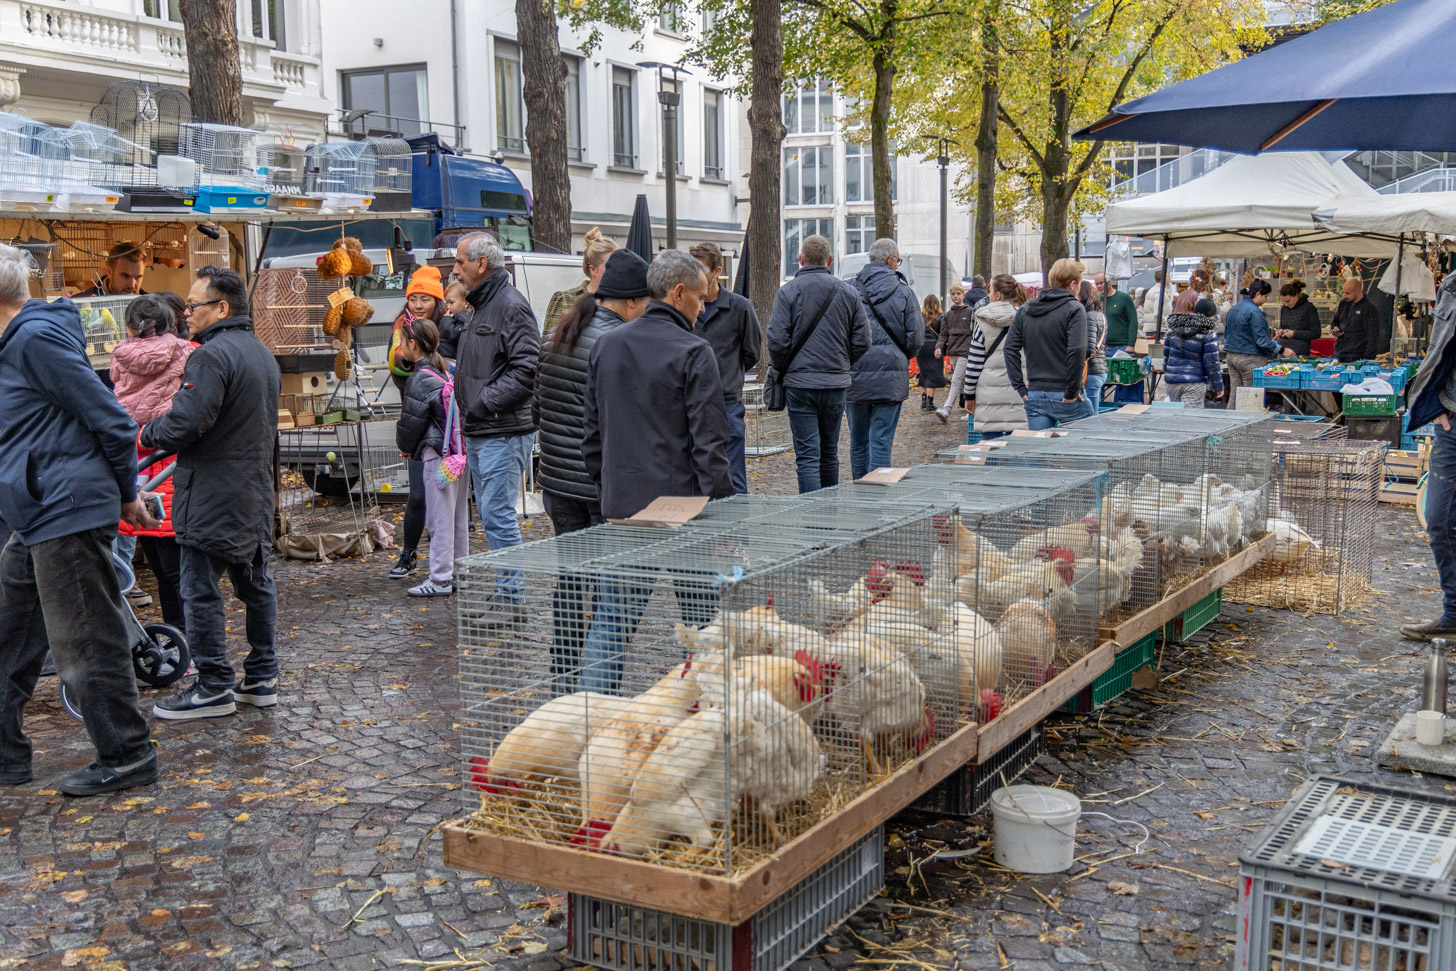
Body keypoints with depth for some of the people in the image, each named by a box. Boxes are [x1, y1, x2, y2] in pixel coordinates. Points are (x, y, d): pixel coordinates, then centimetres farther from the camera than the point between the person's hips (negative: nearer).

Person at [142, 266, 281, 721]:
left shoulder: (212, 355, -17)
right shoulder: (262, 354, 16)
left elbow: (184, 424, -24)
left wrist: (145, 433, -7)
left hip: (211, 497, -10)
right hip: (256, 494, 10)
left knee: (200, 590, -2)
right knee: (256, 584, 14)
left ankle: (214, 687, 2)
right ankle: (262, 678, 20)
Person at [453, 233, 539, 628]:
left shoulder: (512, 306, -13)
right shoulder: (481, 306, 19)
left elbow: (527, 369, -22)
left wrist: (484, 403, -20)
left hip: (504, 432, -10)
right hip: (478, 432, 10)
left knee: (498, 514, -9)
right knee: (490, 513, 13)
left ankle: (511, 600, -2)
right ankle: (505, 593, 21)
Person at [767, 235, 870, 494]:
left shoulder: (787, 292, -6)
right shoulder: (847, 293, 4)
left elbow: (777, 340, -12)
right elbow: (862, 341, 3)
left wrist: (783, 370, 5)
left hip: (799, 384, -4)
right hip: (836, 384, 4)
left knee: (807, 456, -4)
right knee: (829, 453, 16)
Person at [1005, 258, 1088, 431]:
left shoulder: (1025, 310, 10)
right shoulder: (1074, 309, -7)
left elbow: (1010, 348, 6)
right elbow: (1077, 351, -19)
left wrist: (1020, 387, 5)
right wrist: (1072, 391, -12)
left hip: (1034, 396, 5)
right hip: (1063, 397, -5)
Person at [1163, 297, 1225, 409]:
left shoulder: (1173, 328, 8)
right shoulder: (1209, 334, -8)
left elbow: (1166, 353, 14)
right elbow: (1211, 363, -8)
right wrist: (1218, 386, 1)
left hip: (1172, 380, 5)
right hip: (1195, 383, -5)